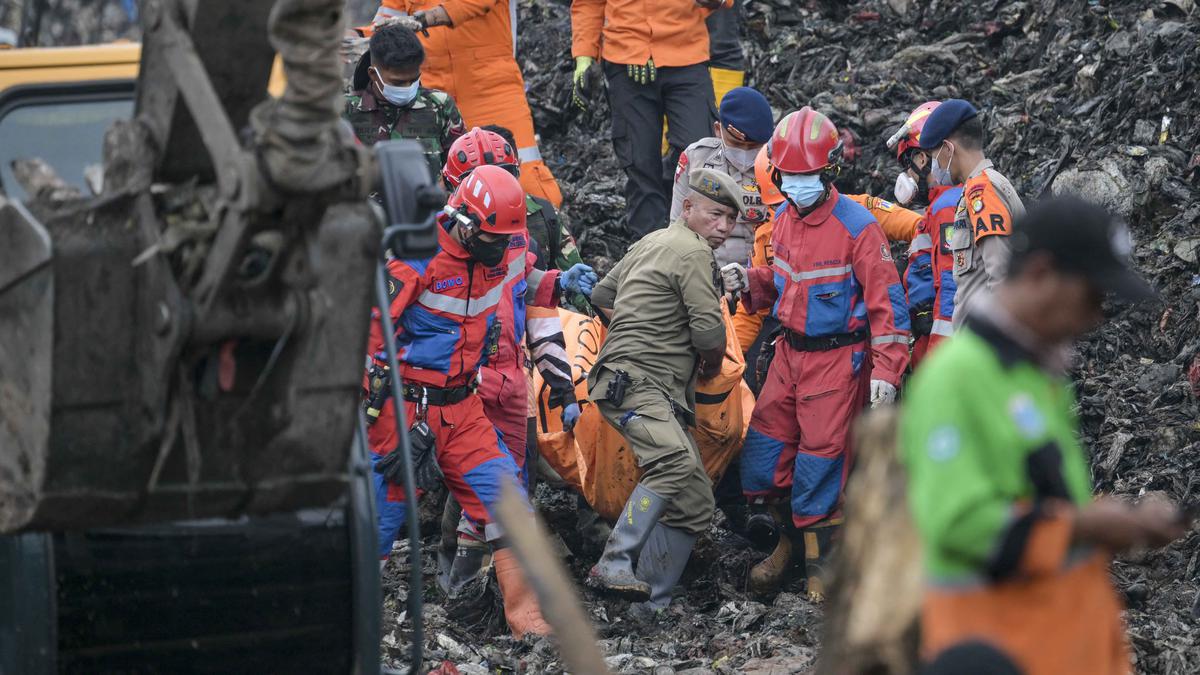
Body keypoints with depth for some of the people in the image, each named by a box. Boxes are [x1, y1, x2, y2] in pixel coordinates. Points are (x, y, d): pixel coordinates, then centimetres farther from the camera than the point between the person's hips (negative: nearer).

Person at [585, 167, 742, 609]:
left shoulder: (652, 243, 23)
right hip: (634, 381, -11)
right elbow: (710, 332, -12)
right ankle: (613, 567, -41)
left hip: (665, 395, 11)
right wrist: (712, 365, 8)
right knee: (678, 462, -36)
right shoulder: (693, 252, -7)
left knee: (695, 504, 6)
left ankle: (653, 605, 6)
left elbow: (602, 295, 34)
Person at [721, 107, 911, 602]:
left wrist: (886, 370, -20)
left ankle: (821, 559, 11)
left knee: (820, 457, -3)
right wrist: (749, 282, -1)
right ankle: (787, 540, 25)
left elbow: (888, 302, -15)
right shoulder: (785, 219, 5)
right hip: (790, 351, 7)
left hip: (838, 357, -7)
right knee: (764, 448, 6)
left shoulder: (856, 227, -17)